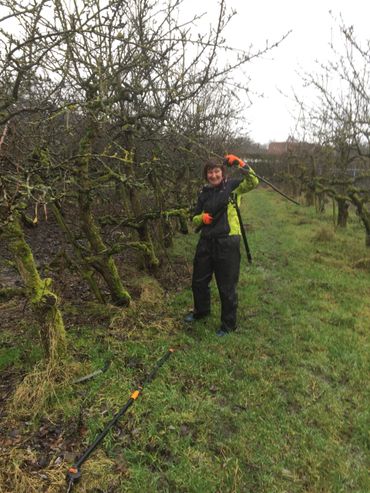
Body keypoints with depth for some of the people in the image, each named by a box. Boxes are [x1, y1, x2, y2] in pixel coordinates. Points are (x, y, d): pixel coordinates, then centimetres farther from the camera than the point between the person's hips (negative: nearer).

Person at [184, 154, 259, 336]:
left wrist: (240, 163, -23)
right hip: (206, 242, 6)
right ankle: (201, 310, 46)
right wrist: (202, 218, -6)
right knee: (198, 281, 19)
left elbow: (253, 182, -19)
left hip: (227, 243, -6)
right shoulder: (204, 193, 12)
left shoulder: (233, 186, -1)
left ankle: (229, 324, 24)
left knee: (227, 286, 3)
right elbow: (194, 219, 16)